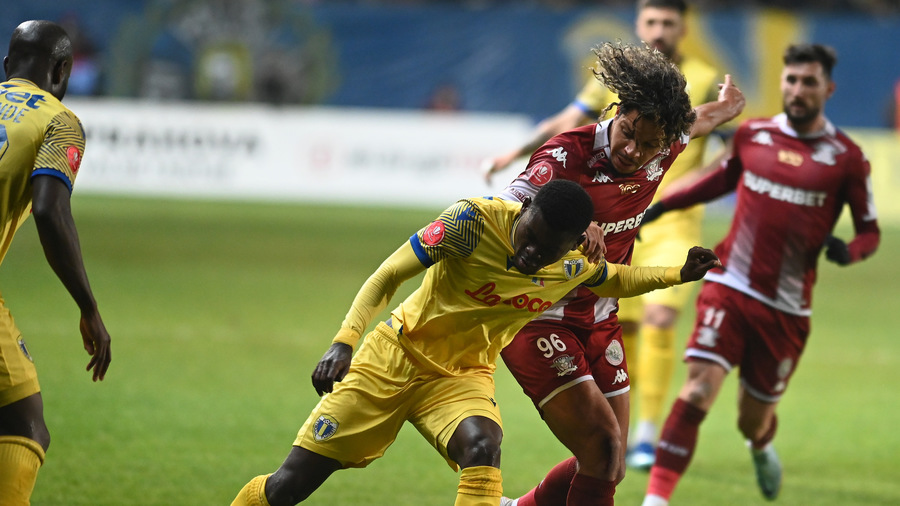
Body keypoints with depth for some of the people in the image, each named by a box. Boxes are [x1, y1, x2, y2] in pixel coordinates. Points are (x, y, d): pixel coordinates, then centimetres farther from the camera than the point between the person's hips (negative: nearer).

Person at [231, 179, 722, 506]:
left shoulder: (575, 268, -10)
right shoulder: (474, 221, -25)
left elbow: (614, 279, 17)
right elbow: (387, 275, -22)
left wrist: (678, 274, 4)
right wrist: (343, 341, -33)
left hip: (463, 376, 2)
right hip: (396, 356, -2)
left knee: (482, 447, -33)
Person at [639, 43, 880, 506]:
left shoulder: (845, 157, -2)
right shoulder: (753, 134, 5)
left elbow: (870, 230, 3)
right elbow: (723, 180, 25)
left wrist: (848, 251, -19)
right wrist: (661, 206, 21)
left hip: (787, 307, 0)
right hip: (730, 288, 0)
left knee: (753, 421, 10)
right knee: (700, 386, -20)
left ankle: (761, 448, 49)